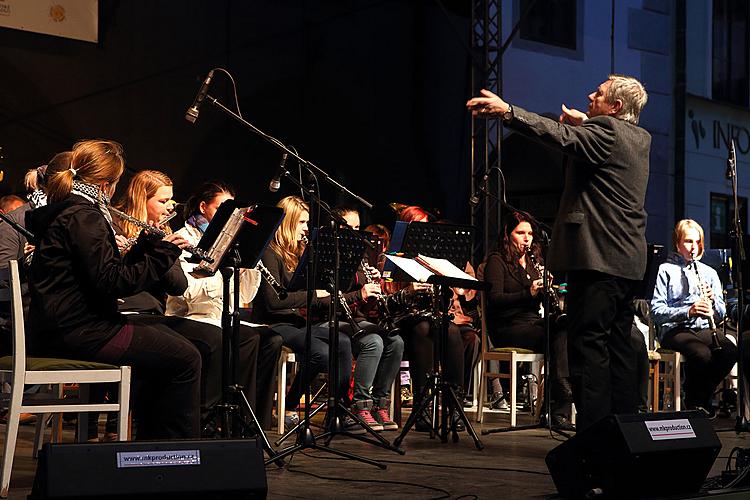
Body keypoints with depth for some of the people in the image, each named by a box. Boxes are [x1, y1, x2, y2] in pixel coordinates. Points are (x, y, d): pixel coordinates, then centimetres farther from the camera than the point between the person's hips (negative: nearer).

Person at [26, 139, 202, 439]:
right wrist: (163, 253, -13)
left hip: (58, 329, 11)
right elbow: (113, 282, -23)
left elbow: (107, 270, 17)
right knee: (185, 359, -6)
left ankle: (151, 444, 25)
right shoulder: (82, 216, -15)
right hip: (76, 332, -11)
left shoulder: (62, 211, 16)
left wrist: (147, 246, 9)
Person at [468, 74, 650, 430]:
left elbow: (561, 136, -23)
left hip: (597, 255, -9)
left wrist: (507, 111, -28)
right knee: (617, 345, 11)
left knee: (588, 342, -10)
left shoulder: (605, 130, -9)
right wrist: (584, 122, 25)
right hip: (629, 262, 9)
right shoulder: (641, 138, 18)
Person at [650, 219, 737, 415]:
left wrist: (713, 300, -7)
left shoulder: (709, 272, 21)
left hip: (705, 328, 5)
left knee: (730, 351, -28)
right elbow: (656, 311, -7)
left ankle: (703, 397, -4)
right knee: (701, 354, -36)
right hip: (676, 330, -5)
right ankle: (693, 402, -8)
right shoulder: (665, 271, 4)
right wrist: (688, 311, -20)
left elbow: (721, 314, 16)